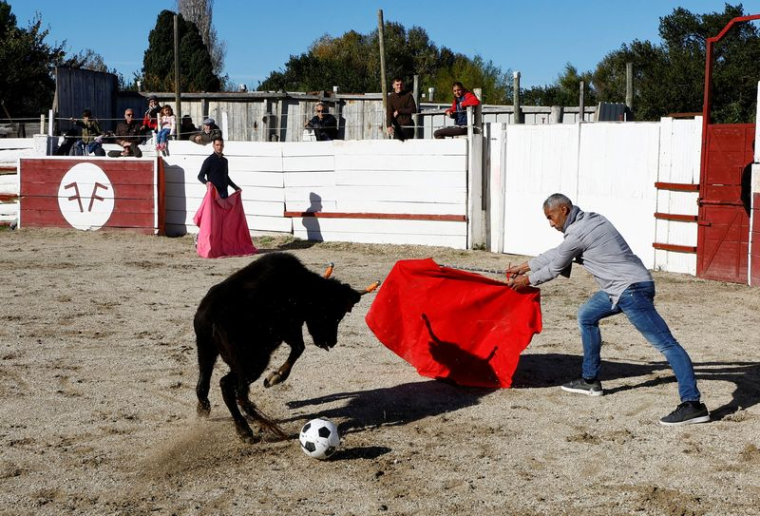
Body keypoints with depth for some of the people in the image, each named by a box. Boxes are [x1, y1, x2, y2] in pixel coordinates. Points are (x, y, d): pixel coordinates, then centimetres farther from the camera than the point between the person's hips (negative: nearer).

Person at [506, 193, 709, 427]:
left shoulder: (578, 233, -12)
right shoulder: (589, 220, 18)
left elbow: (555, 268, 1)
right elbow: (557, 253, 29)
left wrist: (527, 280, 17)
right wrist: (524, 267, 35)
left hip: (631, 289, -11)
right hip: (620, 288, 11)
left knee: (665, 343, -16)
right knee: (587, 316, 25)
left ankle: (692, 403, -22)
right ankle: (590, 380, 32)